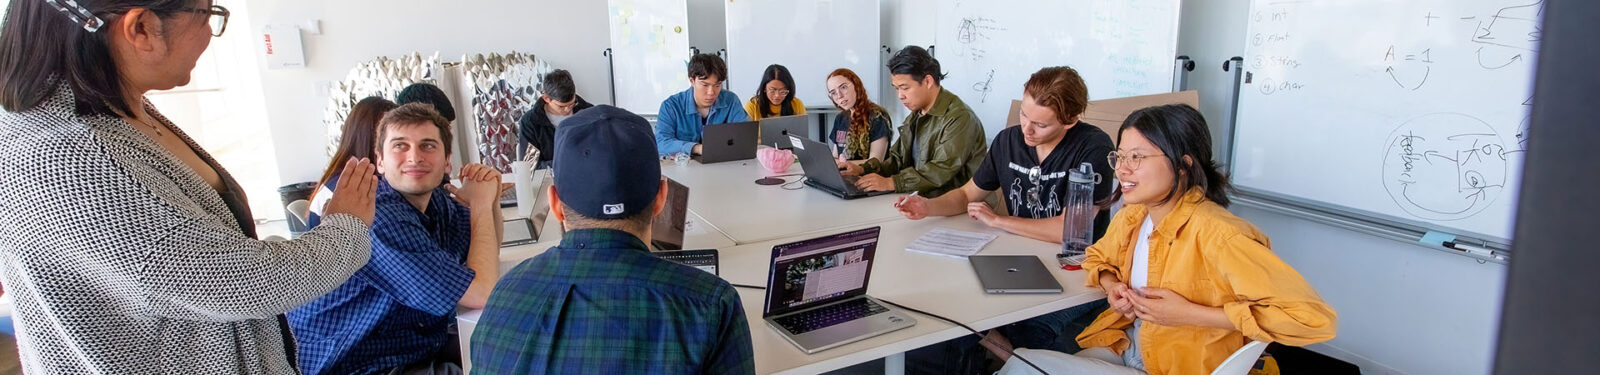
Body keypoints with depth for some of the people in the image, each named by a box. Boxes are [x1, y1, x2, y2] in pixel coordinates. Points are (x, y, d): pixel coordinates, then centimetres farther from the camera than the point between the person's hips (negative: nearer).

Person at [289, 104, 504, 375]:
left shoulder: (436, 200, 0)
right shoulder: (378, 218, -25)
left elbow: (487, 254, 15)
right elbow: (483, 294, -25)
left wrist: (490, 202, -3)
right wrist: (481, 205, -14)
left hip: (427, 349, 9)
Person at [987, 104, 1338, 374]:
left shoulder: (1213, 233, -24)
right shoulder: (1132, 215, -2)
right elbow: (1098, 258, 20)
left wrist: (1190, 314, -25)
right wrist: (1112, 287, -4)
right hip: (1125, 346, 6)